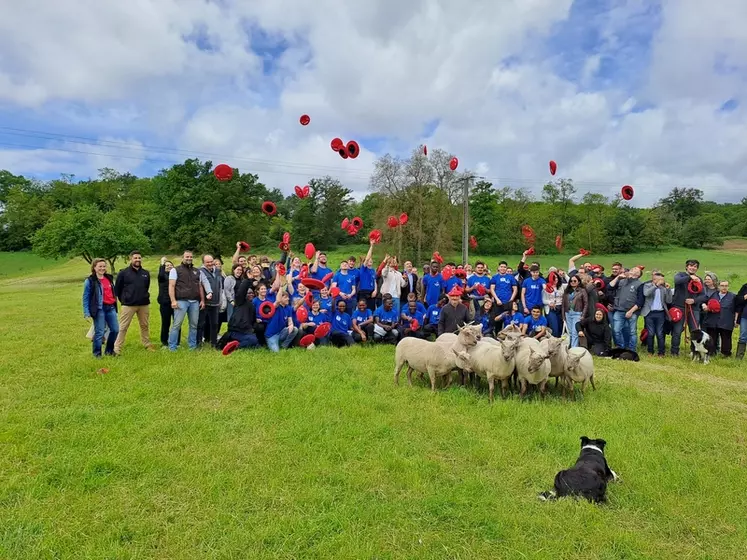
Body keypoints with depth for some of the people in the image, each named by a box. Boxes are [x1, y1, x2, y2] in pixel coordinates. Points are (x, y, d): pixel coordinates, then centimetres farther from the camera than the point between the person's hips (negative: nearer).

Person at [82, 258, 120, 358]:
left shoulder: (109, 278, 12)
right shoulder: (90, 281, -6)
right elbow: (85, 298, -6)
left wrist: (114, 305, 16)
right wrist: (87, 313, -12)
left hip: (111, 308, 6)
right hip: (99, 309, -6)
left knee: (115, 330, 7)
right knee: (99, 332, -3)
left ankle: (109, 350, 24)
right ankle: (97, 353, 12)